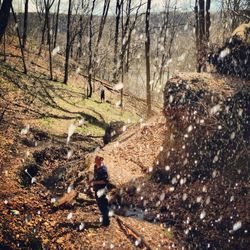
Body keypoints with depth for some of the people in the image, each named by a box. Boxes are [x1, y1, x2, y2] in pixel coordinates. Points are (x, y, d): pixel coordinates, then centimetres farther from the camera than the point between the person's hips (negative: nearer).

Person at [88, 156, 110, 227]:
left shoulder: (103, 169, -22)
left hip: (101, 190, -9)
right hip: (97, 189, 9)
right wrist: (92, 181, 3)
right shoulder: (95, 167, 5)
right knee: (99, 204, 20)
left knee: (103, 205, 0)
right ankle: (105, 219, 36)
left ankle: (106, 222, 12)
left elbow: (105, 181, -24)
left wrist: (95, 182, -23)